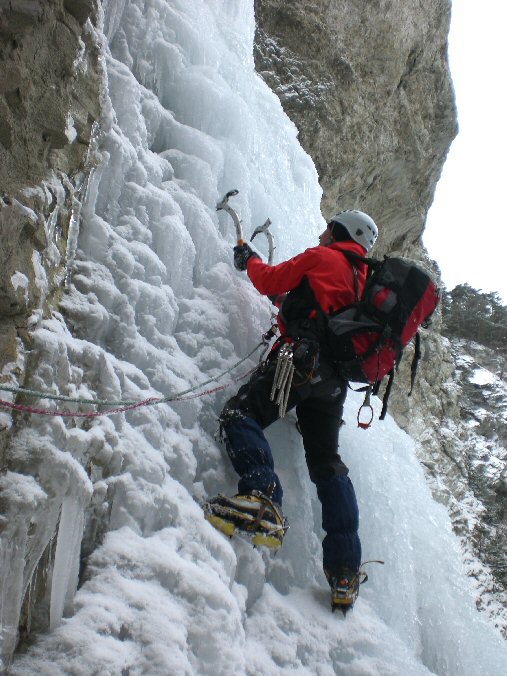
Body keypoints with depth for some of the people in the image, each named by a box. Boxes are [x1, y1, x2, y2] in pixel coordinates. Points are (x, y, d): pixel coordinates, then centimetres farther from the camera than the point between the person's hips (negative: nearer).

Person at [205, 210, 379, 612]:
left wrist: (248, 258, 31)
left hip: (304, 357, -8)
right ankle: (345, 571, 1)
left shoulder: (321, 257, 9)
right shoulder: (362, 278, 31)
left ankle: (263, 499, -38)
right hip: (335, 379, 8)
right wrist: (289, 300, 43)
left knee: (241, 415, -14)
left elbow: (270, 281, 13)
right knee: (327, 463, 7)